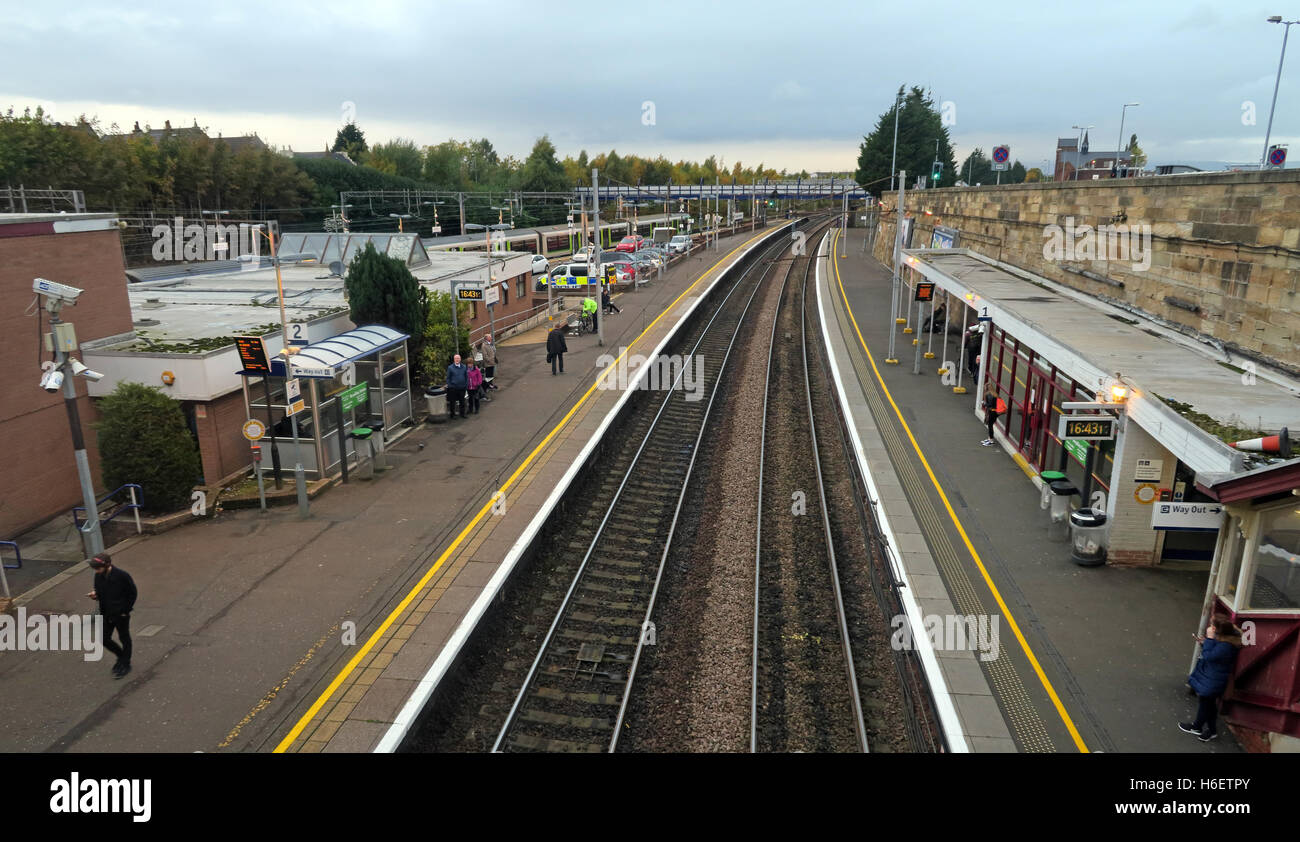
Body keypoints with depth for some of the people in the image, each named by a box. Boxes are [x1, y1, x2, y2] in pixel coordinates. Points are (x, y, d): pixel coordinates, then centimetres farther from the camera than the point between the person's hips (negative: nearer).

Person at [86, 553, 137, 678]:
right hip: (106, 614, 5)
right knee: (104, 639, 10)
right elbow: (99, 592, 10)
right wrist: (95, 595, -14)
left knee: (124, 639, 10)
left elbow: (132, 593, -11)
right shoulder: (98, 576, -6)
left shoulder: (122, 575, -21)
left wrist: (125, 610, -10)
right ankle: (121, 656, 36)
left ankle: (125, 664, 26)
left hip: (121, 614, -5)